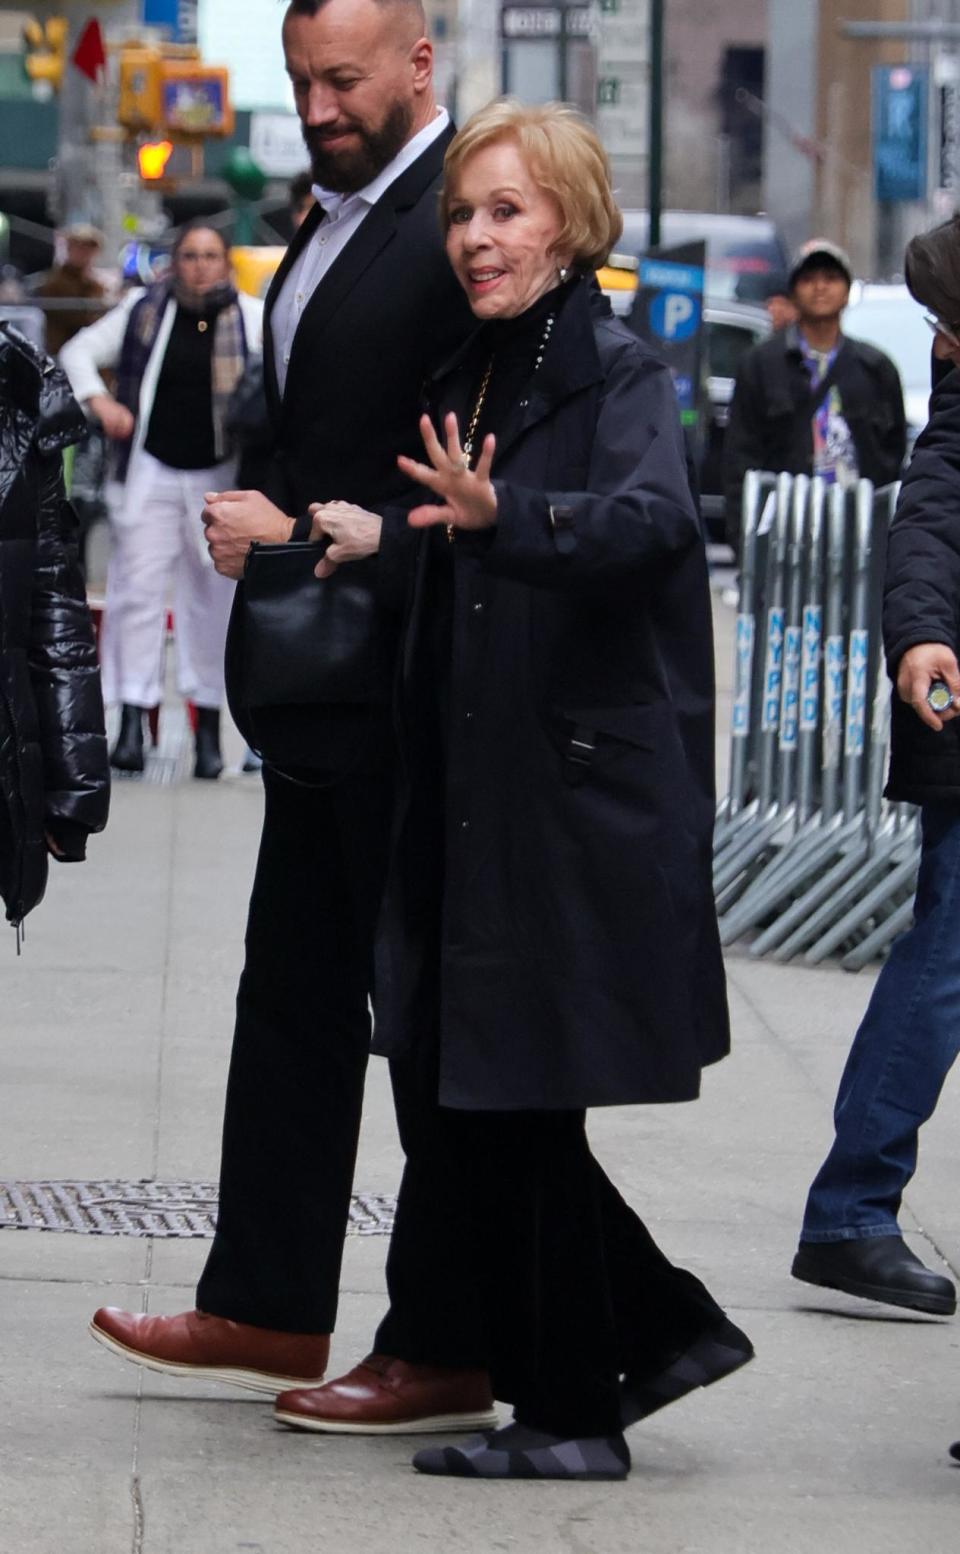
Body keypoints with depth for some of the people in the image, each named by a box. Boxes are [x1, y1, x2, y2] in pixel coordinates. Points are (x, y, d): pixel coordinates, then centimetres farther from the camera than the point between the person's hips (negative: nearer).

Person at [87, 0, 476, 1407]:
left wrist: (304, 536, -16)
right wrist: (266, 526, 8)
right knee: (292, 995, 14)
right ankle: (270, 1311, 22)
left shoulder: (458, 233, -16)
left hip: (409, 696, -10)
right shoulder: (333, 217, 15)